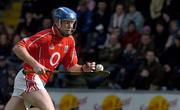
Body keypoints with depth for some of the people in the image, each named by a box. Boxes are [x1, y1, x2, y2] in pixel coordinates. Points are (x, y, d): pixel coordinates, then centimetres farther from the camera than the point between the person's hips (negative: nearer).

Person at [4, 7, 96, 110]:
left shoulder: (70, 41, 11)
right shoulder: (46, 36, -14)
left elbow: (71, 67, 16)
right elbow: (18, 48, -19)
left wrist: (83, 68, -4)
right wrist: (35, 64, -29)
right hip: (29, 77, -8)